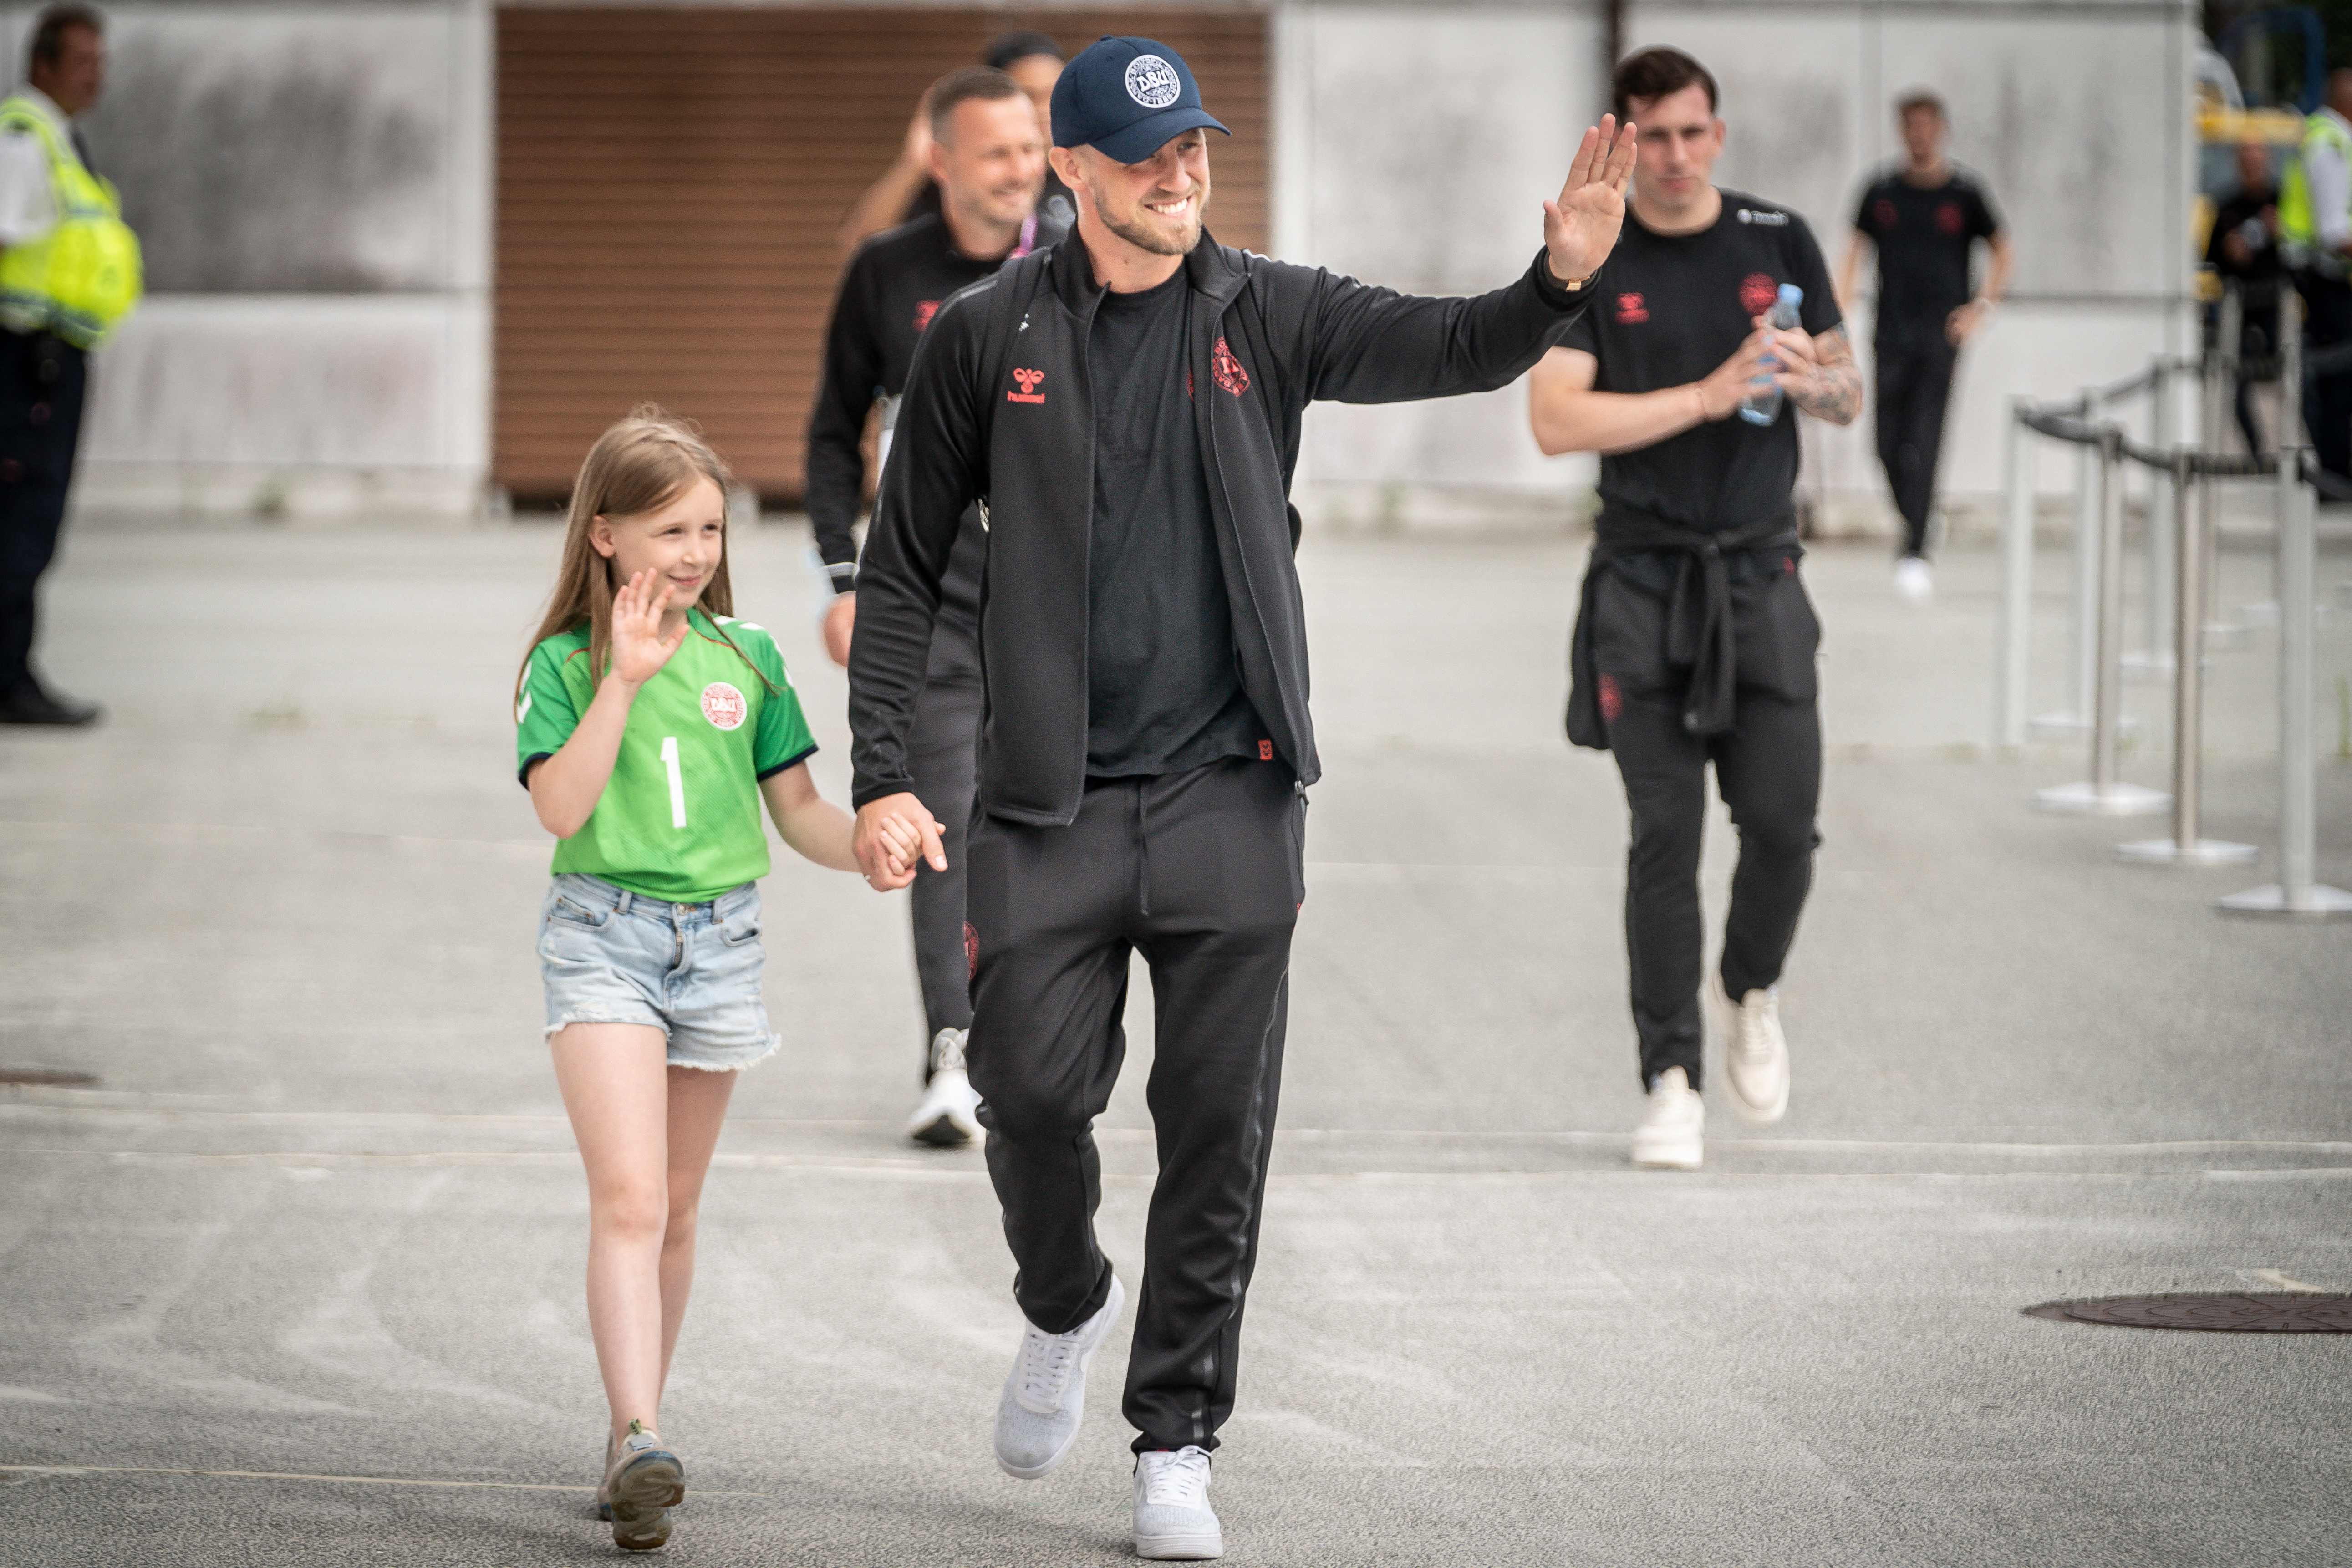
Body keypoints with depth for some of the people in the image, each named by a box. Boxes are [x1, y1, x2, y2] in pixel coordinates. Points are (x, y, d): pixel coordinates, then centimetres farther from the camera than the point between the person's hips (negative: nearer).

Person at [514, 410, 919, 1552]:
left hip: (718, 938, 4)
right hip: (602, 937, -4)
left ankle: (628, 1437, 24)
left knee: (674, 1210, 12)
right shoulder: (567, 664, -4)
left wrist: (870, 848, -10)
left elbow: (798, 813, 10)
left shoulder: (748, 659, 6)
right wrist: (626, 678, -22)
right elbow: (561, 809, -17)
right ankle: (641, 1442, -25)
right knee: (627, 1199, -17)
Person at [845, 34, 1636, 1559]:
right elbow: (906, 568, 6)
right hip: (1050, 803, 0)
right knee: (1032, 1090, -4)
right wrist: (883, 774, -2)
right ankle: (1066, 1308, 29)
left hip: (1231, 796, 1)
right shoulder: (987, 337, 2)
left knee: (1220, 1129, 0)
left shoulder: (1267, 316, 4)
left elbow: (1451, 348, -10)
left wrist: (1561, 281, -31)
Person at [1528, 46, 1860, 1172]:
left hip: (1759, 576, 2)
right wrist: (1708, 396, -17)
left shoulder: (1778, 244, 7)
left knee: (1783, 820, -6)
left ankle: (1749, 993, 24)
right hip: (1643, 582, -2)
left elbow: (1850, 400, 14)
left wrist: (1811, 376, -11)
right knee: (1664, 835, -5)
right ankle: (1671, 1084, 1)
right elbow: (1555, 418, -12)